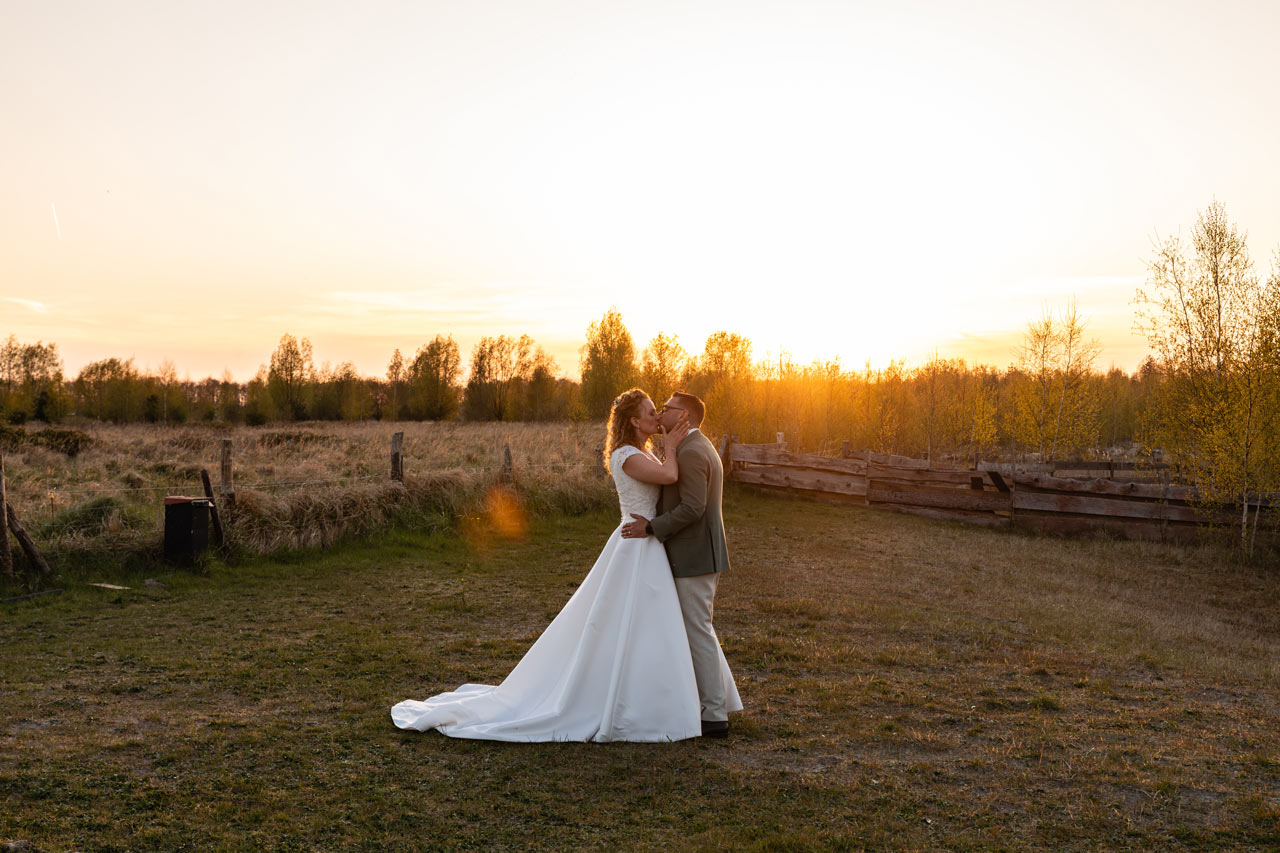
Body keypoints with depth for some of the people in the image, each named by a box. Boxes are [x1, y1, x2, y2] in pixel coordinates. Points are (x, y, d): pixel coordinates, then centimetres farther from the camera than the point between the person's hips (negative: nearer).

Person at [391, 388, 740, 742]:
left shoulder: (645, 453, 13)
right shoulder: (625, 455, -18)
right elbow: (669, 476, -29)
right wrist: (671, 446, -15)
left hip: (648, 550, 10)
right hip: (637, 550, -10)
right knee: (629, 631, -4)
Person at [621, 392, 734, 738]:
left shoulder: (690, 452, -17)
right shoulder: (701, 448, 17)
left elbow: (692, 508, -24)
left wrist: (652, 527, -17)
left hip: (694, 557, -10)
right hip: (698, 553, 10)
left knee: (698, 633, -3)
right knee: (699, 630, 17)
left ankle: (715, 716, 5)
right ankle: (719, 702, 24)